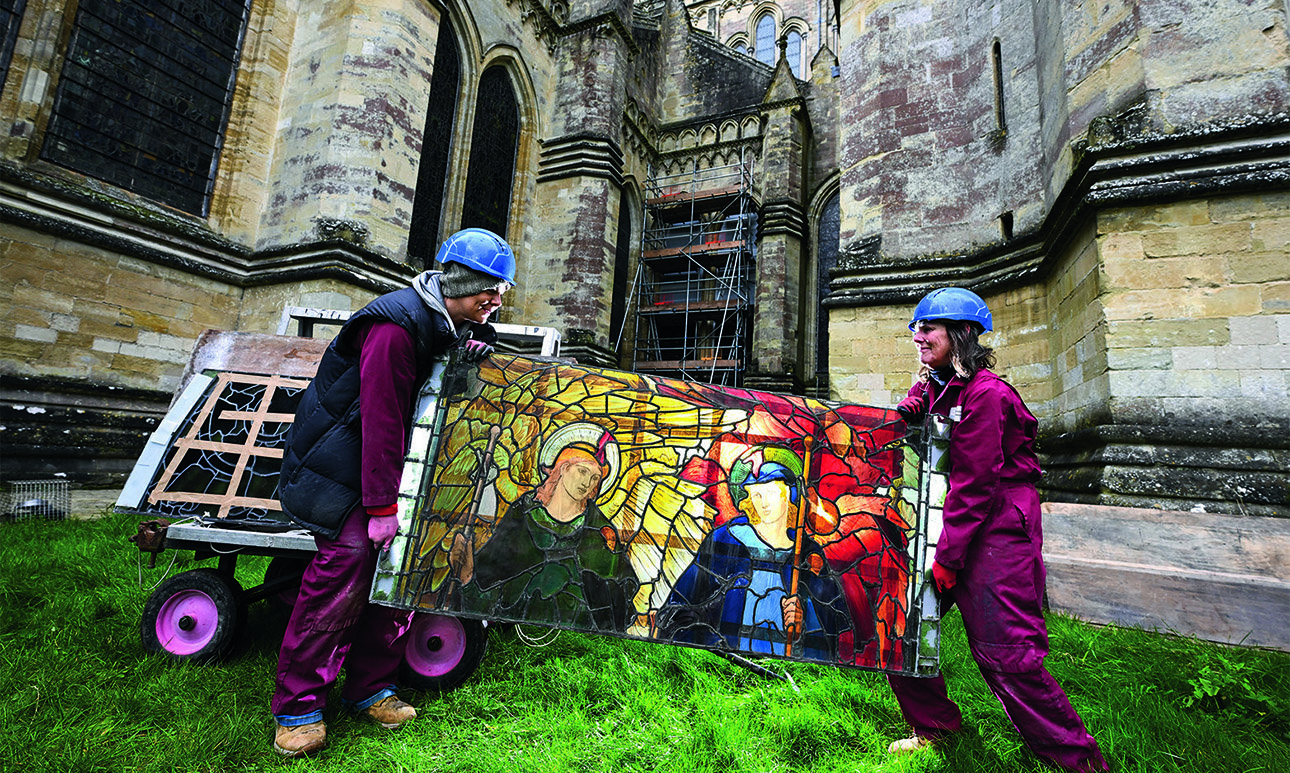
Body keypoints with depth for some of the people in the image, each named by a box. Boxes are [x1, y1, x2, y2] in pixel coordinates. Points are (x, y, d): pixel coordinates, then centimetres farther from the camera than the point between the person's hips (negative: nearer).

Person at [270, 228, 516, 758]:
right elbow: (382, 419, -27)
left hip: (389, 464, 8)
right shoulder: (396, 325, -24)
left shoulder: (450, 328, 5)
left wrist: (474, 361, -7)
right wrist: (381, 506, -26)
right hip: (340, 467, -8)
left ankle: (369, 687, 18)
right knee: (348, 562, -12)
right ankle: (297, 705, 6)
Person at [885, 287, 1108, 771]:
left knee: (1004, 653, -4)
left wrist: (946, 557, -17)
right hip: (949, 519, 8)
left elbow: (975, 483, -18)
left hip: (997, 528, -8)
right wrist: (905, 413, -10)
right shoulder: (932, 386, 9)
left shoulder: (984, 393, -16)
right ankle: (933, 724, 26)